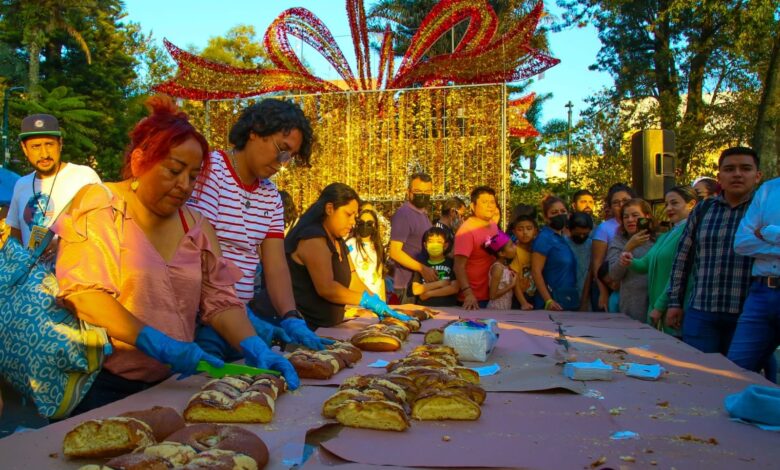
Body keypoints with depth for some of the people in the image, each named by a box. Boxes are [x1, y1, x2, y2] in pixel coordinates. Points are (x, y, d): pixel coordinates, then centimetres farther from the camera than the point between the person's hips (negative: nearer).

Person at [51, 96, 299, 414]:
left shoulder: (196, 226, 9)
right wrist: (156, 343, -24)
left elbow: (220, 300, 3)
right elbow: (82, 291, -15)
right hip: (104, 385, -4)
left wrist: (255, 349, -15)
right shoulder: (101, 205, -4)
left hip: (170, 384, 4)